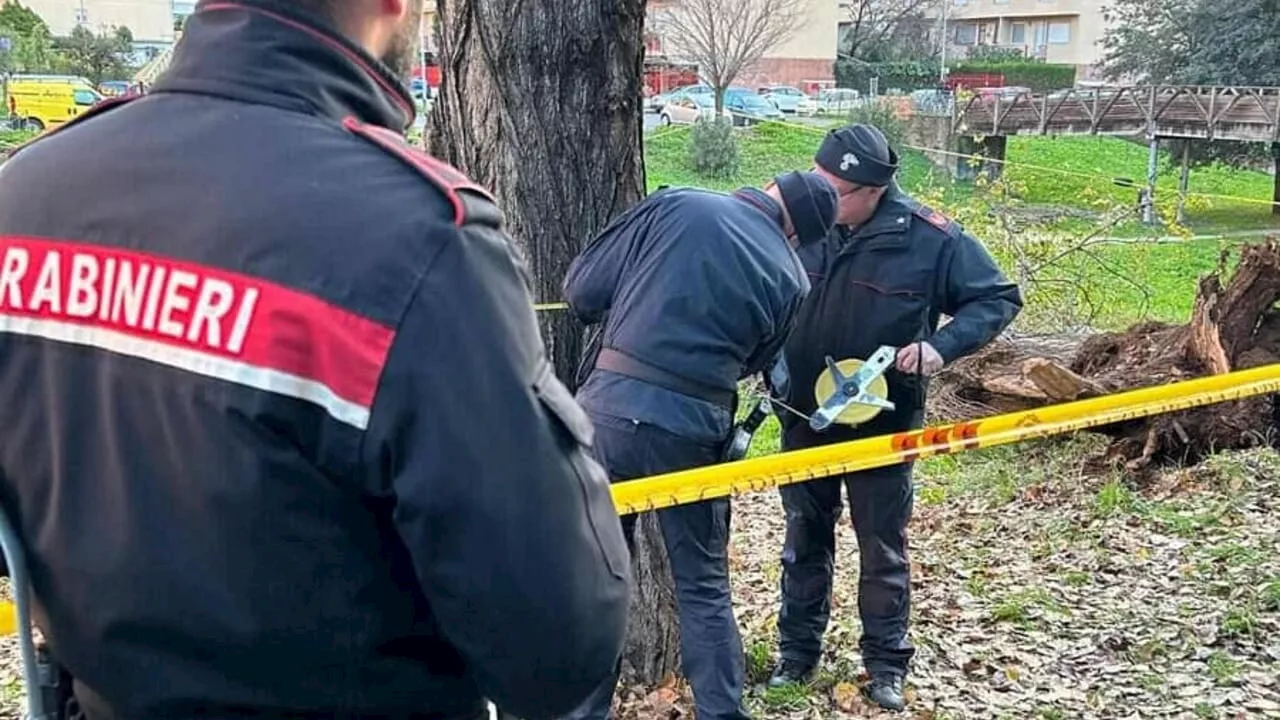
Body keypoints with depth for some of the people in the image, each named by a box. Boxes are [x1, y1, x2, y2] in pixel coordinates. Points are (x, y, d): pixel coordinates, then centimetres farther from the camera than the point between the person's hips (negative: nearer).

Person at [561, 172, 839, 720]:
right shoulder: (790, 278, 6)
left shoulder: (674, 205, 1)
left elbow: (582, 289, 2)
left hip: (612, 406, 0)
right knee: (703, 588, 16)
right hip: (693, 428, 0)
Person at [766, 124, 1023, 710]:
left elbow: (998, 298, -7)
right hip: (805, 419, 2)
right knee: (804, 541, 15)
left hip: (882, 424, -2)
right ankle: (797, 652, 30)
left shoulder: (931, 238, -16)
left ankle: (886, 665, 26)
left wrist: (941, 345, -22)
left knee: (883, 549, 11)